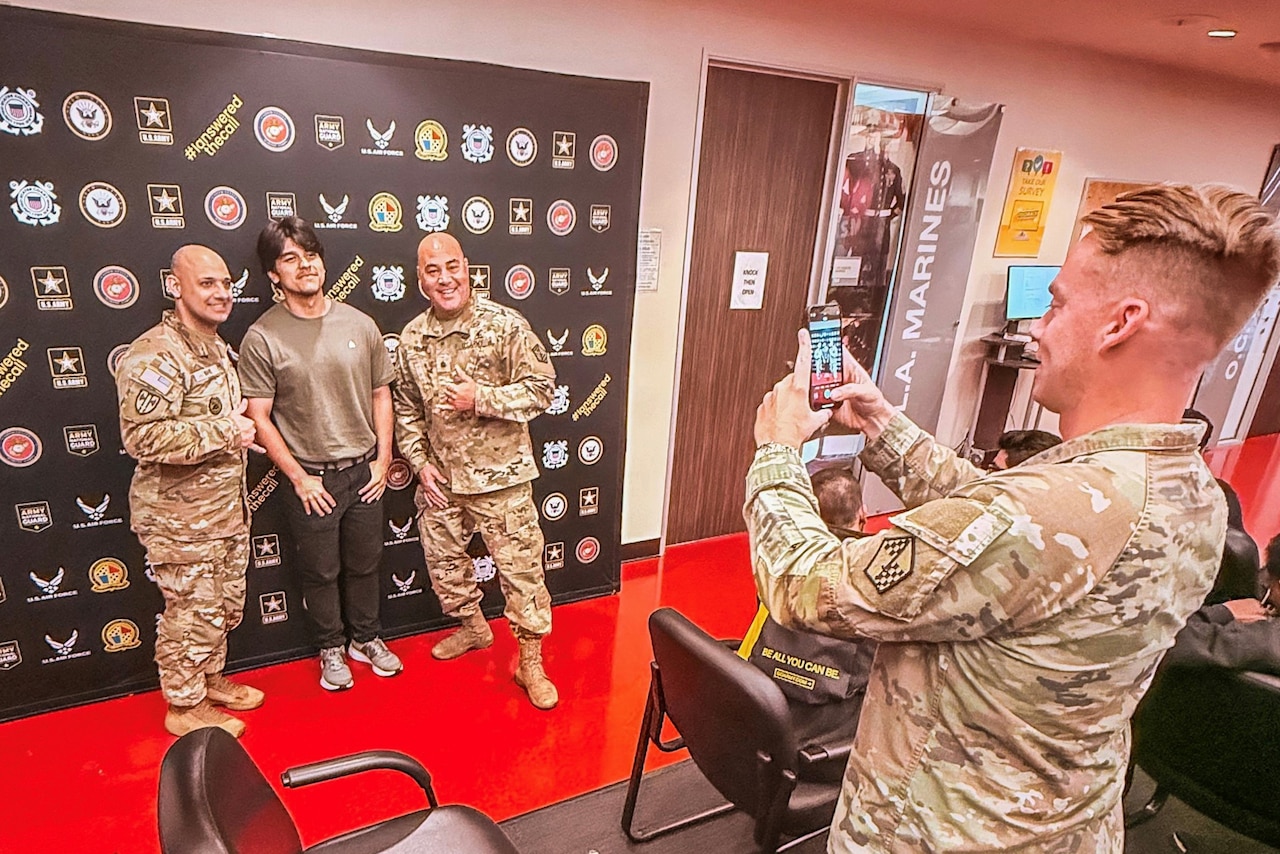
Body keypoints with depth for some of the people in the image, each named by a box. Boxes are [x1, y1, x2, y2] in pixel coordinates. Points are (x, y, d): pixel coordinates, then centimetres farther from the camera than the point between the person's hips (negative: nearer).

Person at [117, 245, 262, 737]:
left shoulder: (215, 347, 11)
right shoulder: (156, 355, -21)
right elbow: (143, 437, -30)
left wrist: (237, 431, 7)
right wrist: (223, 433, -26)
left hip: (226, 510, 9)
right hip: (181, 520, -9)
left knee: (225, 606, 21)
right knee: (192, 613, 5)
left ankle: (210, 679, 41)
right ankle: (185, 706, 25)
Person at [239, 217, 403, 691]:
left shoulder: (359, 324, -1)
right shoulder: (262, 338, -10)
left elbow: (381, 394, 6)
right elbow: (259, 418, -8)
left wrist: (383, 460, 2)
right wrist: (299, 477, -10)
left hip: (364, 470, 3)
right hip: (310, 478, -2)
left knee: (364, 563, 18)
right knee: (320, 572, 13)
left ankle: (366, 638, 39)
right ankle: (331, 648, 35)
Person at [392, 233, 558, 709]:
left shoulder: (505, 325, -12)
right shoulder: (412, 338, 2)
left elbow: (541, 388, -12)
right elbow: (407, 408, 11)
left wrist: (481, 398, -21)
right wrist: (421, 464, 2)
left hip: (501, 477, -5)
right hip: (440, 478, 5)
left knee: (521, 568, 1)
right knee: (443, 561, 19)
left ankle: (530, 664, 18)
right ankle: (473, 628, 46)